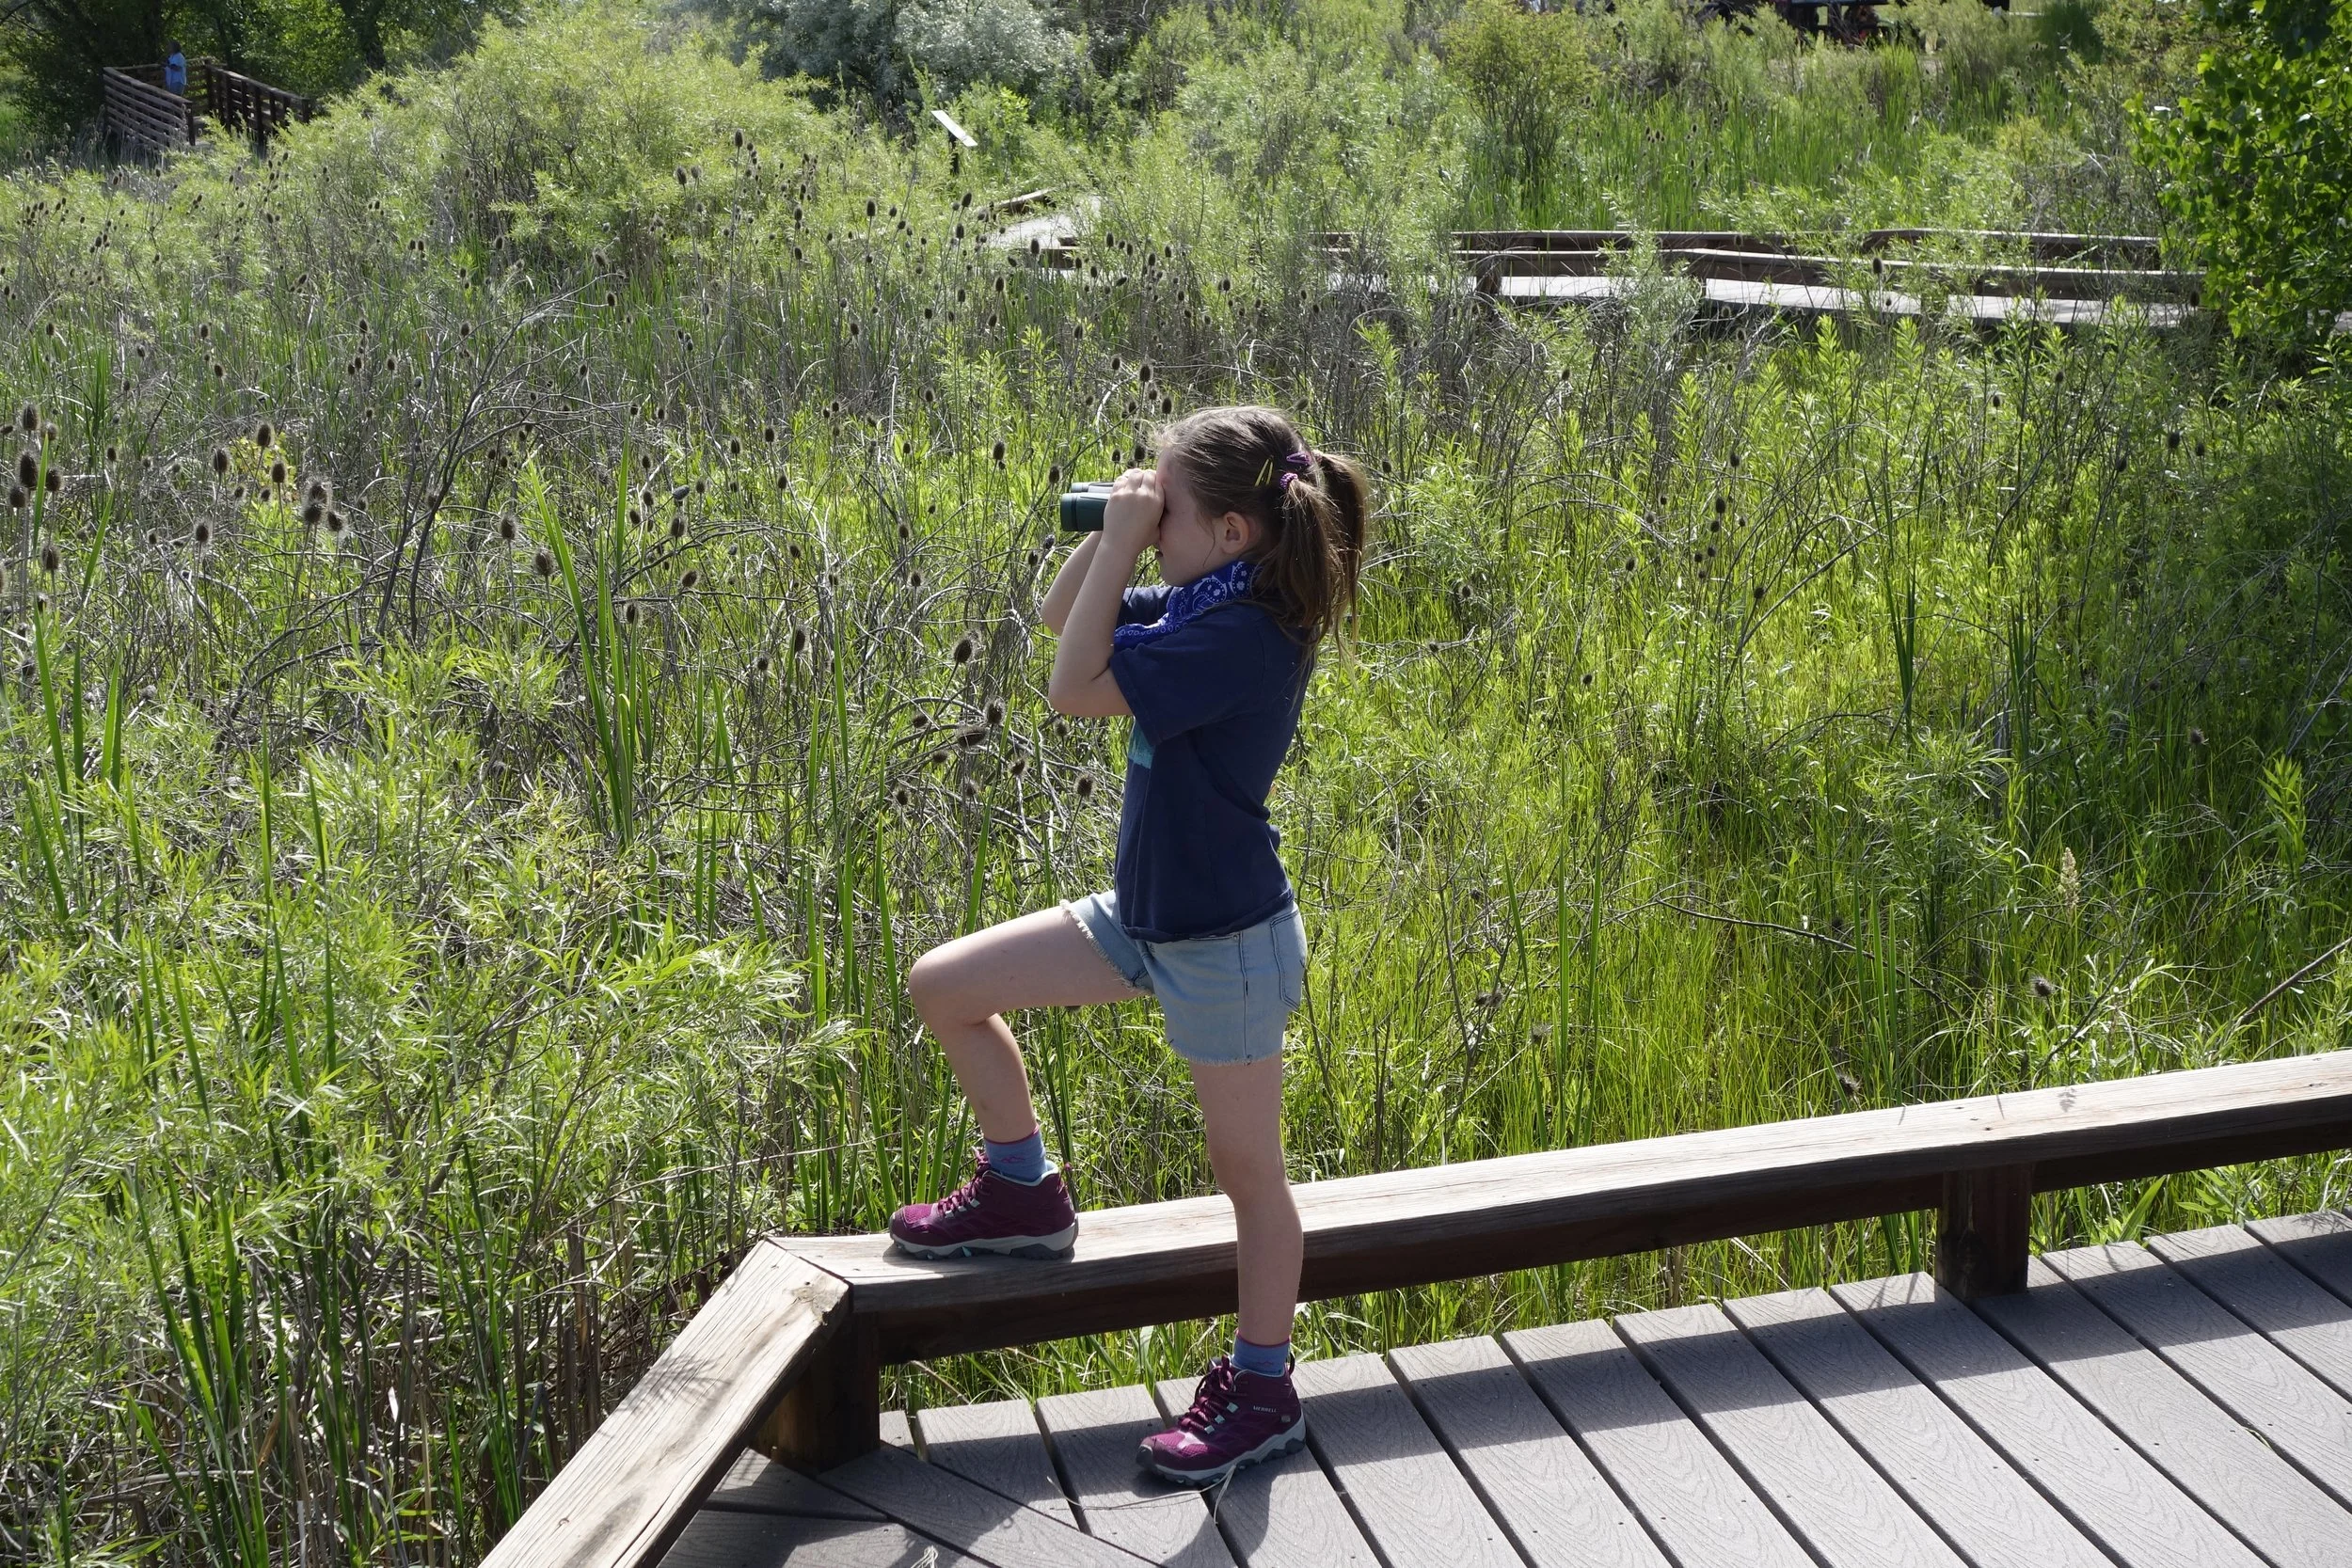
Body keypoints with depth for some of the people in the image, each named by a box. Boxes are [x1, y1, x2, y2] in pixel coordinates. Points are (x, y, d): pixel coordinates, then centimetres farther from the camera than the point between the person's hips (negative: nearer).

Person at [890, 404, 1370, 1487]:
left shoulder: (1241, 634, -26)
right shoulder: (1204, 602, 3)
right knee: (943, 987, 9)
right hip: (1146, 916, 10)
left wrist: (1124, 542, -21)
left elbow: (1075, 690, -27)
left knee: (1248, 1167, 5)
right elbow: (1059, 620, 13)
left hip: (1227, 942, -9)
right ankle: (1023, 1194, 25)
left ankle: (1263, 1393, 22)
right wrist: (1112, 536, -4)